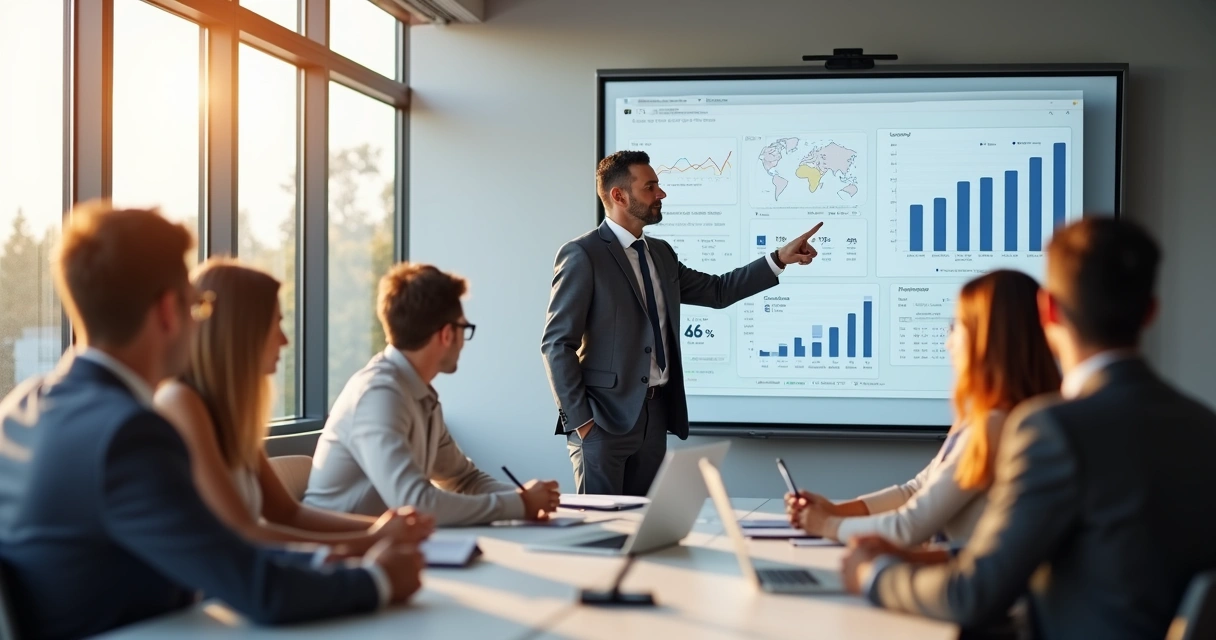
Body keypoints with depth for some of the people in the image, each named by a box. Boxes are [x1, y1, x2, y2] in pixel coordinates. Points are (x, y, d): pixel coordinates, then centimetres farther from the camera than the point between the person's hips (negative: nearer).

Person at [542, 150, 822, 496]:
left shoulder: (660, 253, 15)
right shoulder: (582, 256, -9)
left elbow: (717, 291, 20)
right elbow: (557, 343, -11)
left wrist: (780, 258, 13)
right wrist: (579, 419, -15)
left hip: (656, 414, 7)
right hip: (605, 417, -7)